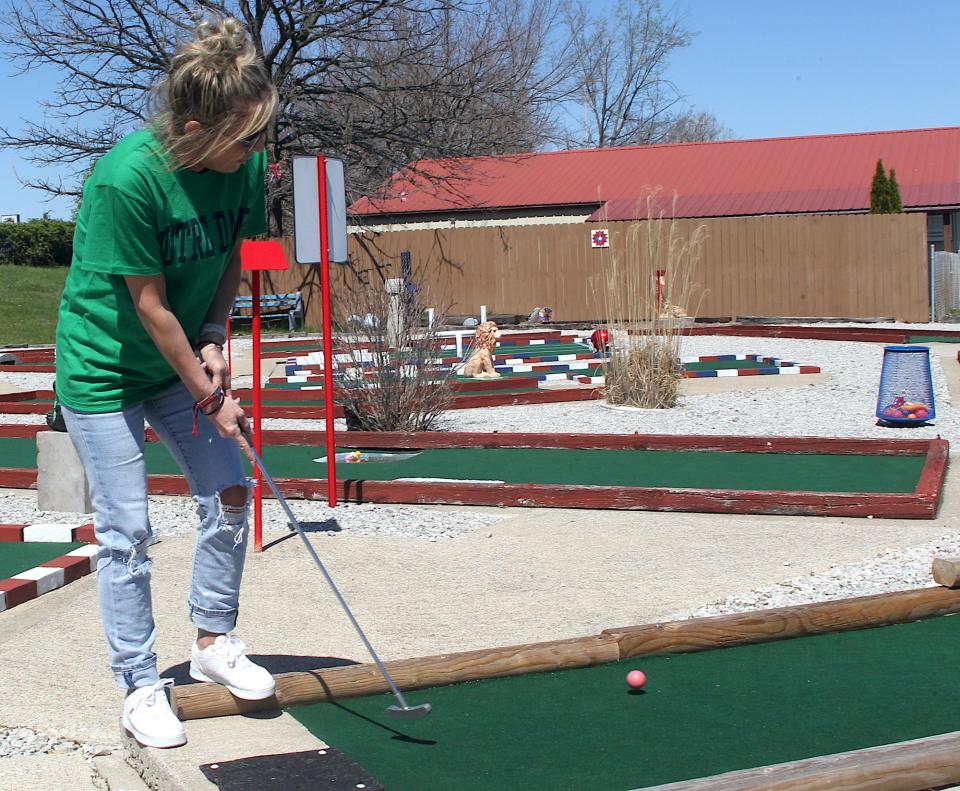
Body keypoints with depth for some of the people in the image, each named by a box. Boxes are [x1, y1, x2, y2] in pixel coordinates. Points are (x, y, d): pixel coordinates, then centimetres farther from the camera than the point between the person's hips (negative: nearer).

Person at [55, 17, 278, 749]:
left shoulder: (244, 166, -12)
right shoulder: (126, 180, -30)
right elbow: (150, 304, -23)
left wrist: (213, 338, -9)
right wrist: (209, 396, -15)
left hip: (181, 362, 6)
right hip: (103, 369, -6)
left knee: (230, 492, 4)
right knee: (127, 533, -1)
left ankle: (213, 642, 22)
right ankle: (141, 688, 12)